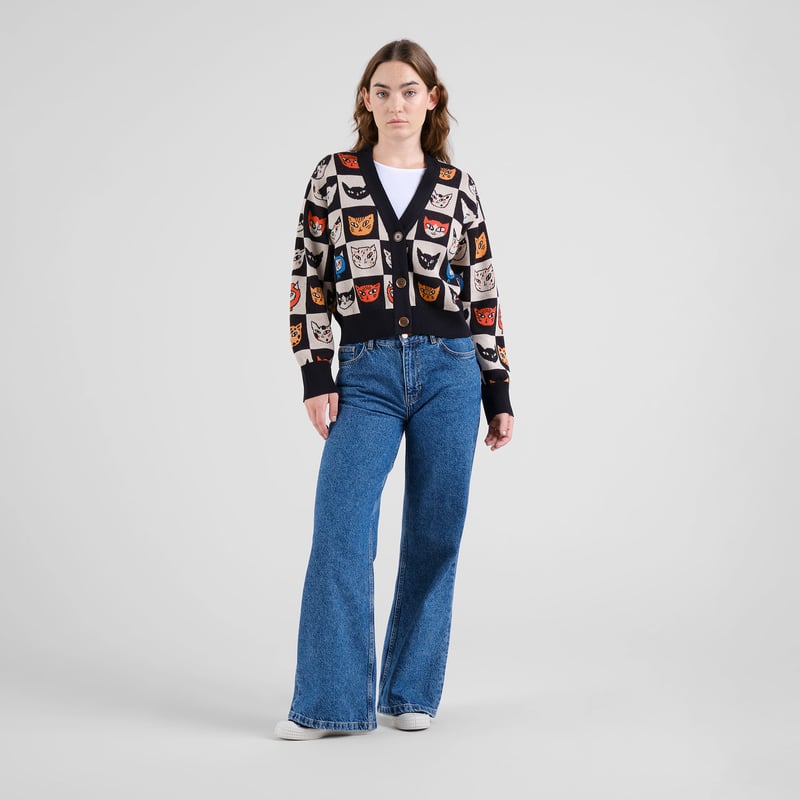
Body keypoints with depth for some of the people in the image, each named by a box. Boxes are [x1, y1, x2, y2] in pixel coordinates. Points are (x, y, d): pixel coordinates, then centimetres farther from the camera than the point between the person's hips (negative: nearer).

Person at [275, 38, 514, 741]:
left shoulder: (457, 187, 8)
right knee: (340, 533, -9)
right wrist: (316, 377, -4)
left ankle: (411, 692, 18)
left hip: (449, 372, 1)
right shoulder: (334, 177, 6)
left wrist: (498, 397, 8)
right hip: (365, 375, -1)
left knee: (435, 535, 4)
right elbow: (309, 280, 4)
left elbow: (483, 295, 10)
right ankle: (331, 702, 0)